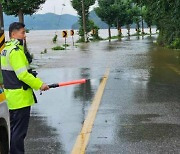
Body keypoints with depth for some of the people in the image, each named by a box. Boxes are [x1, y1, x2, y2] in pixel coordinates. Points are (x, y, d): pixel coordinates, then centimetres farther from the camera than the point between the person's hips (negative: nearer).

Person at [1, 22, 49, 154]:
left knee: (14, 129, 18)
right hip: (20, 97, -10)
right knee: (19, 131, -2)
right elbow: (23, 74, -25)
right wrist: (39, 84, -18)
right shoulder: (16, 50, -18)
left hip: (12, 96, 10)